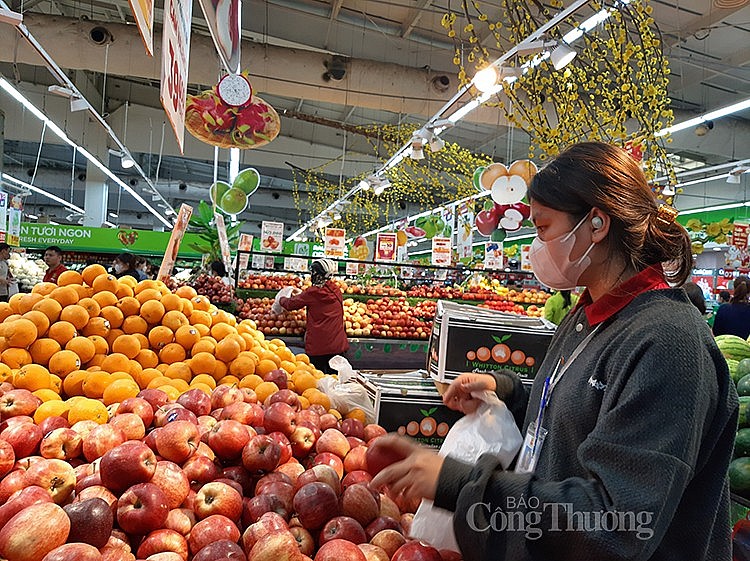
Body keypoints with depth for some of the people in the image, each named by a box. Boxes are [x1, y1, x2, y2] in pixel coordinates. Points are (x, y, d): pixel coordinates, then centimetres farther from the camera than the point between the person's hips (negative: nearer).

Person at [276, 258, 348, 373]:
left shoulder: (312, 293, -10)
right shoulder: (337, 292, 5)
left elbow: (290, 304, 4)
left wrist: (281, 299, 25)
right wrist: (302, 294, 34)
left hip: (317, 346, -4)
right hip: (338, 346, 4)